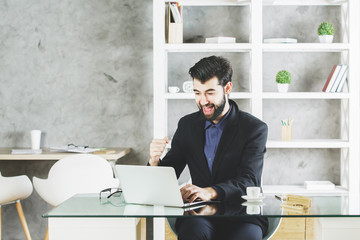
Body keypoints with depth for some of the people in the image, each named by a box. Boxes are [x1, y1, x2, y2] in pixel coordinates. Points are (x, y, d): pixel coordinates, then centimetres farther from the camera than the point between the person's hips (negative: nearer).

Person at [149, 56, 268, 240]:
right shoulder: (187, 125, 11)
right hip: (200, 214, 2)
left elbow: (249, 180, -14)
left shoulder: (255, 128, -1)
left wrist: (211, 192, -33)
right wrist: (155, 161, -14)